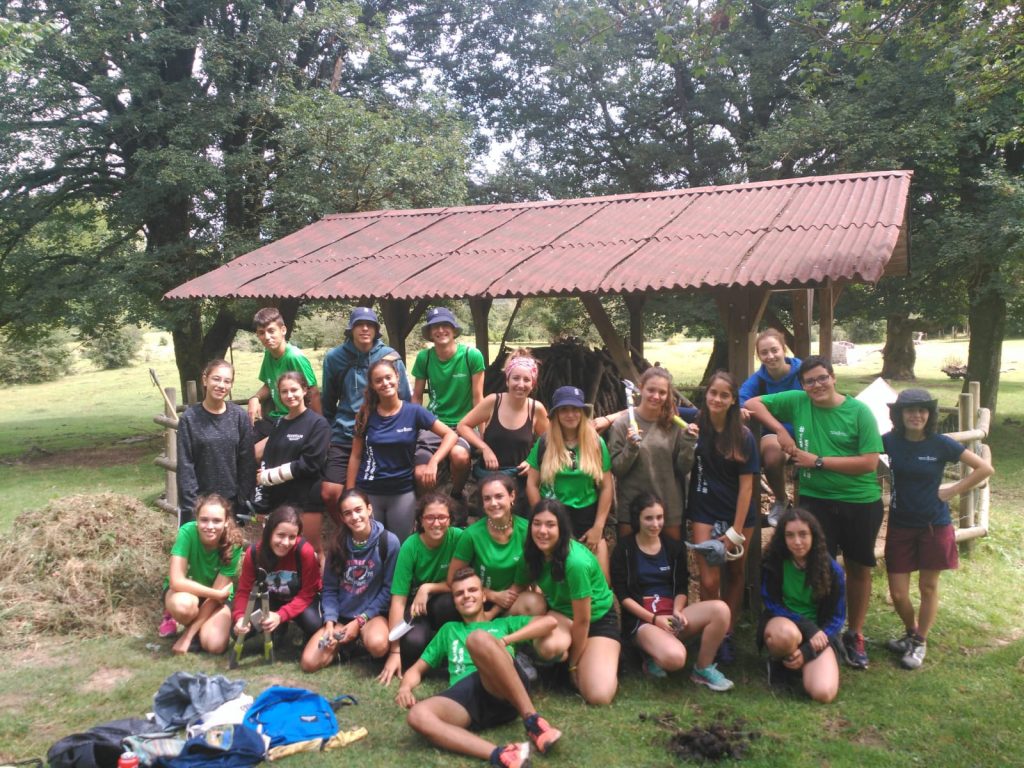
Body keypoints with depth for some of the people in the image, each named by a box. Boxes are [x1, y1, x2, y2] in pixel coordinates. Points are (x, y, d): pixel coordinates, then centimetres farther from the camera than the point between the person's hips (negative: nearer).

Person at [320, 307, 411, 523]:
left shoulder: (390, 357, -3)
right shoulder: (334, 357, 1)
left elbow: (405, 399, 4)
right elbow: (328, 401, 13)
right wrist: (327, 432, 15)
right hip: (344, 436, 2)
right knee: (330, 493, -6)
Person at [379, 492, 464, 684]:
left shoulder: (458, 538, -18)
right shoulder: (410, 546, -18)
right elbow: (398, 600, -20)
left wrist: (428, 588, -24)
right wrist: (394, 651, -23)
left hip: (446, 605, 1)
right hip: (417, 607, -1)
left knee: (446, 602, -34)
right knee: (413, 642, -33)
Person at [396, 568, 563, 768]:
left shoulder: (503, 623, 31)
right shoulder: (449, 630, 38)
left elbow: (549, 622, 17)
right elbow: (417, 668, 33)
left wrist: (505, 640, 5)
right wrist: (406, 687, 9)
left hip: (506, 692, -2)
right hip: (463, 696, 2)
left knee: (478, 638, -32)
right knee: (418, 716, -31)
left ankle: (533, 722, -30)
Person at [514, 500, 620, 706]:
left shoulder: (576, 562, -33)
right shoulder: (532, 554, -14)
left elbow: (582, 620, -23)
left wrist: (574, 664, -10)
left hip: (598, 619, -4)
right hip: (562, 615, 4)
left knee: (599, 696, -22)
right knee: (548, 647, -34)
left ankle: (606, 660, 10)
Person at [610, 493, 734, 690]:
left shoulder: (674, 547, 10)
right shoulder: (624, 549, -2)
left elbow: (681, 588, 10)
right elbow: (622, 595, -5)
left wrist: (677, 611, -11)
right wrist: (654, 619, -14)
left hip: (671, 614, 5)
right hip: (641, 618, -5)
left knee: (720, 609, -24)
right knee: (675, 658, -36)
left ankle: (703, 668, -6)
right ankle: (653, 658, 2)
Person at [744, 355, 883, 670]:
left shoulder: (859, 412, -8)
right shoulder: (797, 402, -2)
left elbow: (869, 462, -13)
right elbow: (752, 404, 2)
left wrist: (818, 461, -15)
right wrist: (780, 429, -12)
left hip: (861, 502, 0)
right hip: (815, 500, 0)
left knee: (859, 569, 12)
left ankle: (855, 635, 30)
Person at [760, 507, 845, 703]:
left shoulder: (831, 569, -11)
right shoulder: (772, 561, -12)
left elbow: (837, 617, -5)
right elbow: (771, 604, -8)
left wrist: (808, 651, -17)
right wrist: (808, 627, -24)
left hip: (818, 631, 1)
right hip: (781, 621, -1)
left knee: (823, 693, -24)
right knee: (786, 633, -41)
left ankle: (803, 662, 10)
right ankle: (777, 661, -4)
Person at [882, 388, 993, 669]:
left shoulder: (940, 444, -9)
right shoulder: (891, 441, -4)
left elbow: (985, 468, -7)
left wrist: (952, 491, -9)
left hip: (934, 526, -1)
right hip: (900, 525, 2)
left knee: (928, 587, 9)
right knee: (898, 593, 4)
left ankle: (920, 642, 28)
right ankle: (911, 632, 33)